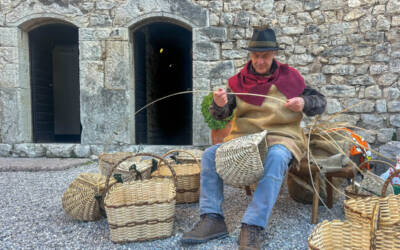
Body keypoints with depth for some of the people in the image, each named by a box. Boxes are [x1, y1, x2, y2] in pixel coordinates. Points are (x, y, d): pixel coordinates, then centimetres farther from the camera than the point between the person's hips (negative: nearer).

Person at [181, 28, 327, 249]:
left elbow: (320, 102, 9)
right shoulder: (240, 80, 8)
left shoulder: (289, 77, 5)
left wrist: (303, 103, -14)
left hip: (281, 136, -3)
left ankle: (252, 228, -36)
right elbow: (220, 114, 2)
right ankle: (212, 219, -18)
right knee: (210, 154, -18)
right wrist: (219, 104, -23)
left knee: (276, 158, -37)